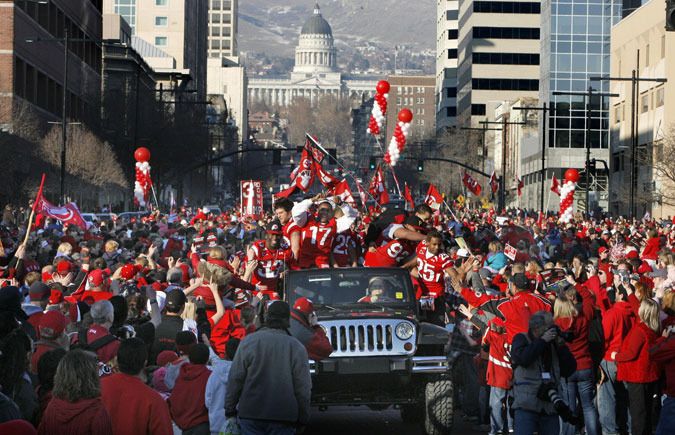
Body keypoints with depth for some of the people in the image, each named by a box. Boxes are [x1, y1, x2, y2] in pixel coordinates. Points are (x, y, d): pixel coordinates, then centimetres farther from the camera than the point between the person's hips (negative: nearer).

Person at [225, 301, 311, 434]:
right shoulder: (297, 348, -1)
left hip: (251, 413, 1)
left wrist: (230, 409, 8)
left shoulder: (248, 341, 0)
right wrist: (302, 420, 8)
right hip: (284, 418, -1)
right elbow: (303, 388, -1)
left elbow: (235, 379, 0)